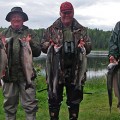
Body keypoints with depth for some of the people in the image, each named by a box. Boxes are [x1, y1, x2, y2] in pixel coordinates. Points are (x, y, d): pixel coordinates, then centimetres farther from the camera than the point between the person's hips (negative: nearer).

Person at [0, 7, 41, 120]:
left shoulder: (30, 33, 5)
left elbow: (37, 52, -1)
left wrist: (30, 43, -18)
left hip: (26, 74, -2)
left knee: (30, 104, 2)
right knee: (9, 104, 14)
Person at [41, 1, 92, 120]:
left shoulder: (81, 30, 10)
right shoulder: (51, 29, 7)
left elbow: (89, 46, 11)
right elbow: (42, 45, 8)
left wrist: (83, 46, -11)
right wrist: (50, 45, -13)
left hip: (75, 71, 1)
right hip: (56, 70, -1)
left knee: (74, 99, 11)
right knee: (54, 98, 7)